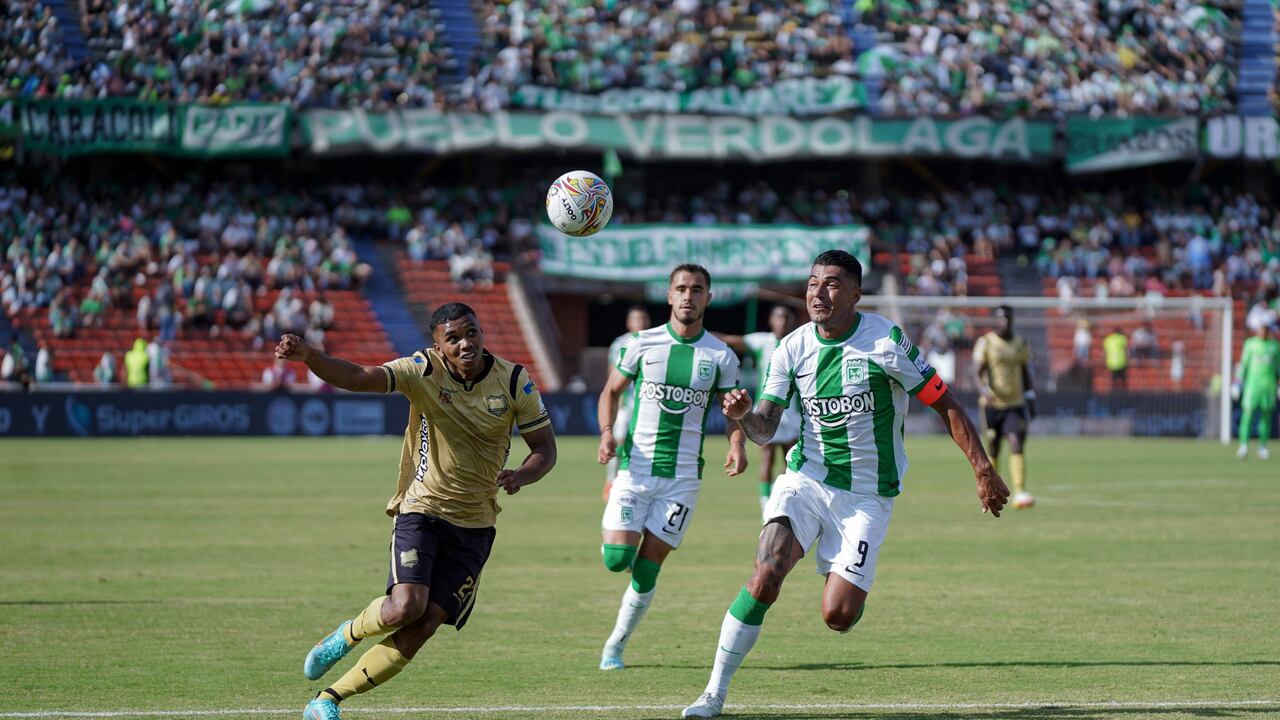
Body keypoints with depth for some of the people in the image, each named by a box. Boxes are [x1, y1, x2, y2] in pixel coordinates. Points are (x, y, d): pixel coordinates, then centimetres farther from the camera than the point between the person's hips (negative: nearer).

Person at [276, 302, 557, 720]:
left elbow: (544, 448, 5)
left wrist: (520, 477, -17)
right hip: (421, 510, -2)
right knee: (406, 607, -25)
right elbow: (358, 378, -25)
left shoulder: (514, 382, -4)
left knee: (424, 626, -9)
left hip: (474, 525, 2)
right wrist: (307, 355, -43)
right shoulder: (423, 371, -11)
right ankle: (347, 635, 11)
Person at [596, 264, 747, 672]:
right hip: (635, 468, 0)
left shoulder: (720, 356, 2)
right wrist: (607, 433, -7)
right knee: (617, 559, -12)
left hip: (683, 475, 0)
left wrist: (737, 446, -7)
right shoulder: (642, 344, 1)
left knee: (647, 568, -2)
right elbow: (611, 391, 10)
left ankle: (616, 645, 14)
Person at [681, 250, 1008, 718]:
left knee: (837, 616, -10)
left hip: (867, 497, -2)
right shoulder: (792, 348, -1)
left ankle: (852, 586, 30)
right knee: (764, 578, -21)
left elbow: (944, 404, -4)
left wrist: (983, 470, -9)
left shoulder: (886, 341, -11)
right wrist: (743, 416, -23)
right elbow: (765, 429, 1)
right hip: (806, 481, 2)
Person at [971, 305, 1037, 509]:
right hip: (992, 405, -2)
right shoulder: (985, 343, -2)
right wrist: (984, 390, -30)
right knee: (992, 451, 4)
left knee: (1017, 445, -14)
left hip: (1016, 404, 2)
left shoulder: (1021, 343, 11)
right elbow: (977, 372, -12)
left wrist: (1030, 400, 16)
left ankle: (1020, 493, -22)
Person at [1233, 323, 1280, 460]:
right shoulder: (1250, 343, 3)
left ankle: (1263, 447, 13)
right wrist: (1238, 382, 0)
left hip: (1269, 383, 2)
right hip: (1252, 381, -2)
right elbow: (1243, 363, 4)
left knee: (1266, 414, 4)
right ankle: (1244, 445, -16)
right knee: (1248, 412, -12)